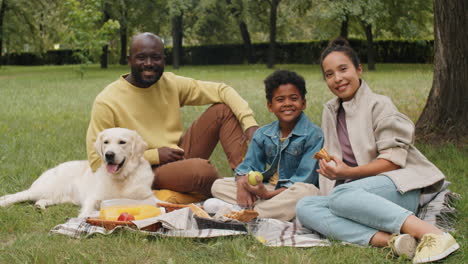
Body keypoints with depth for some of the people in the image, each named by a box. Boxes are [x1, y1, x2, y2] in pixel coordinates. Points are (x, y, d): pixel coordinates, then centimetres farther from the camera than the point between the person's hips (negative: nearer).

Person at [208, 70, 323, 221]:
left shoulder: (314, 135, -11)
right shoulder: (263, 135, 7)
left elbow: (305, 178, -17)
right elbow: (248, 166, 6)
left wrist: (269, 194, -25)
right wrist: (242, 184, -20)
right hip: (267, 188, 5)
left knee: (307, 191, -40)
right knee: (218, 186, -4)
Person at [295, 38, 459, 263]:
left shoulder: (378, 105, 2)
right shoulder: (330, 111, 21)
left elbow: (394, 158, -8)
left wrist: (349, 173, -18)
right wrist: (328, 166, 1)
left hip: (398, 188, -6)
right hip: (355, 192, 6)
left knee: (341, 196, -37)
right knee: (304, 207, -24)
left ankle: (430, 233, -43)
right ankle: (390, 240, -40)